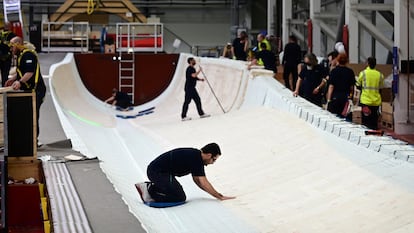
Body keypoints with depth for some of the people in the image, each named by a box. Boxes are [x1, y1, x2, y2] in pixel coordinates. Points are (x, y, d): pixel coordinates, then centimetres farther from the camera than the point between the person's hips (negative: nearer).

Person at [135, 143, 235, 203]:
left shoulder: (196, 155, 12)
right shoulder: (196, 159, -18)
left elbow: (196, 179, 19)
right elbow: (203, 183, -20)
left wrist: (217, 194, 15)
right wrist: (219, 196, -15)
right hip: (158, 172, -10)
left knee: (177, 189, 25)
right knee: (180, 197, -8)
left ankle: (148, 187, 17)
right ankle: (150, 192, -7)